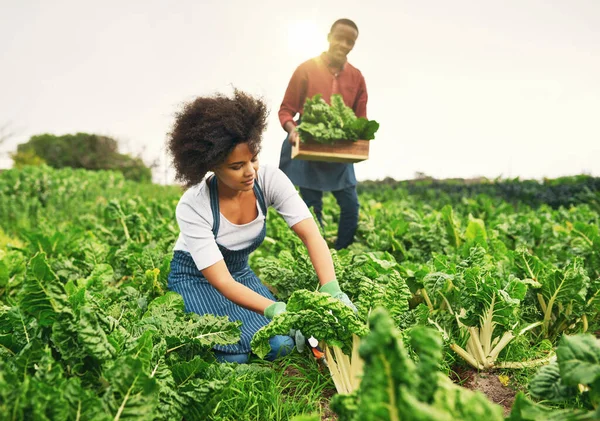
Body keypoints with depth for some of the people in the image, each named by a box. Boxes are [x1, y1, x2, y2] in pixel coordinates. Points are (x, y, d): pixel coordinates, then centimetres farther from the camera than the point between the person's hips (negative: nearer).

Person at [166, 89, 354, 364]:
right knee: (234, 355, -22)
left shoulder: (270, 180, -21)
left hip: (240, 272, 3)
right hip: (195, 278, -3)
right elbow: (221, 281, -30)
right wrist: (274, 309, -43)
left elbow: (311, 235, -26)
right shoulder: (192, 207, -29)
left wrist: (332, 291, -41)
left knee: (282, 343, -17)